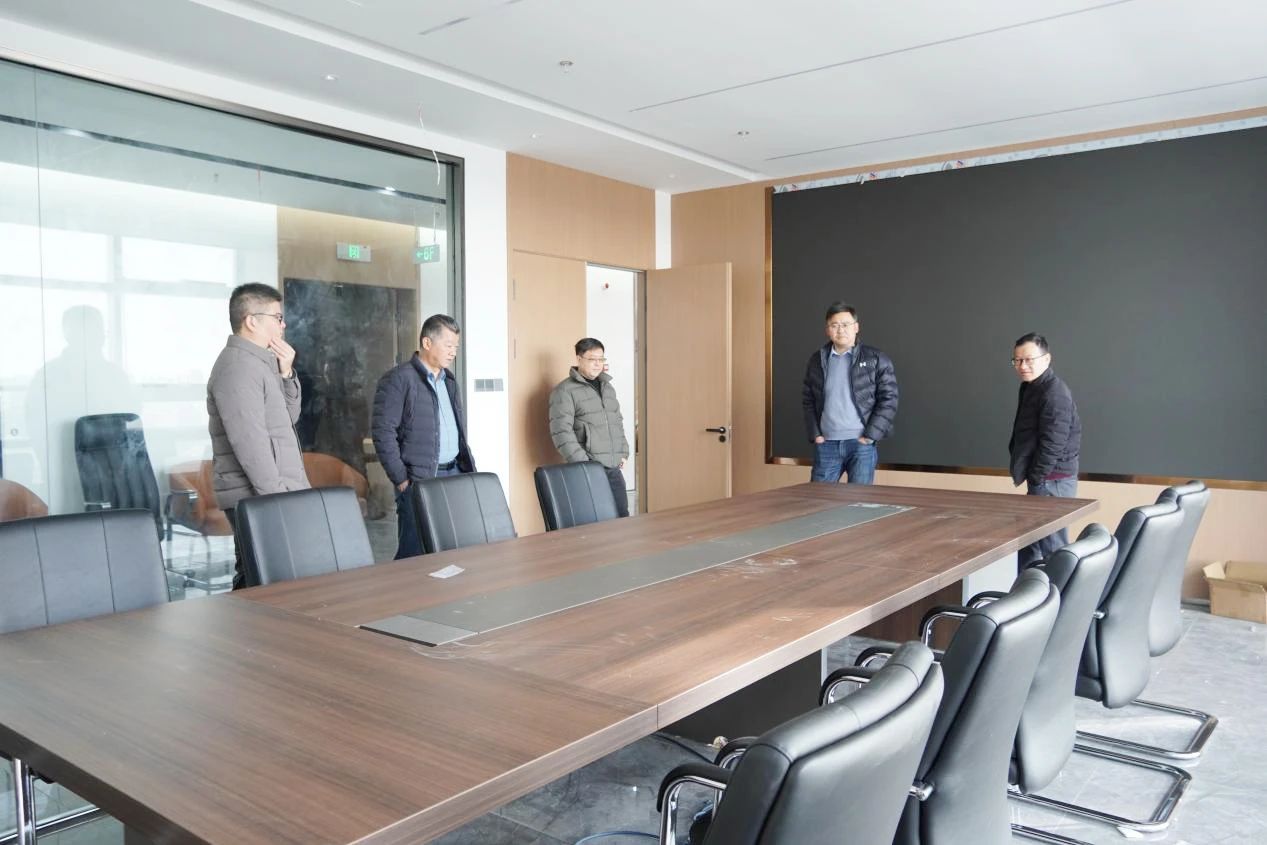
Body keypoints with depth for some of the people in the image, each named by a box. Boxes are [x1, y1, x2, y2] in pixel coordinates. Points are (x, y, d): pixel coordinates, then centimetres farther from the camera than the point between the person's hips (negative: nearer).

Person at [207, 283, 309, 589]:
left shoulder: (260, 363, 16)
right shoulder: (238, 366, -14)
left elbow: (288, 418, 18)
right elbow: (250, 441, -21)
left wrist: (285, 373, 5)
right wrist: (275, 495, -20)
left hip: (273, 493, 10)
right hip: (257, 497, -10)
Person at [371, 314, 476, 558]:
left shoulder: (449, 379, 17)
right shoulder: (398, 379, -7)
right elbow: (382, 432, -12)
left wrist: (467, 467, 15)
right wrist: (401, 479, -13)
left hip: (455, 473, 7)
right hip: (418, 480, -7)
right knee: (414, 553, -3)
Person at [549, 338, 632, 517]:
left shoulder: (607, 387, 17)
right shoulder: (564, 391, -7)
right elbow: (561, 432, -15)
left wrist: (623, 453, 13)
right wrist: (582, 463, -18)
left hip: (613, 469, 7)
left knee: (622, 517, 6)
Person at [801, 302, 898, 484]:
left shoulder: (876, 359, 0)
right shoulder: (816, 361, 9)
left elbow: (889, 399, -3)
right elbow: (808, 401, 12)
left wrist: (870, 435, -9)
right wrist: (815, 434, 1)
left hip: (861, 443, -2)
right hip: (826, 443, 3)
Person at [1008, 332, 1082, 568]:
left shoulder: (1054, 393, -17)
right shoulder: (1029, 388, 13)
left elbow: (1052, 445, -20)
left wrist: (1035, 479, -15)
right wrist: (1027, 476, 15)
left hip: (1052, 481, -10)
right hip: (1042, 480, 10)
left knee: (1052, 547, -7)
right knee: (1027, 542, 16)